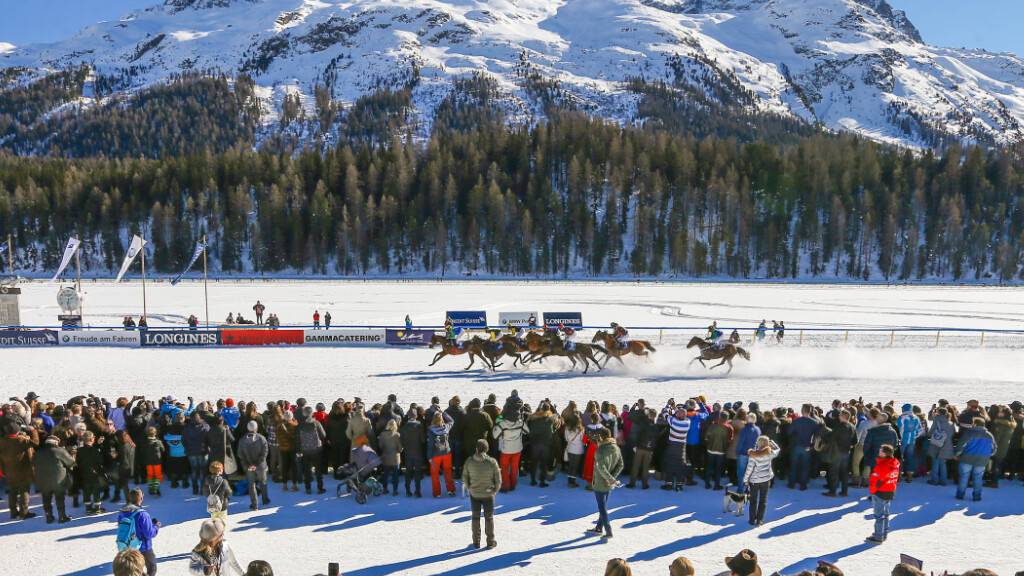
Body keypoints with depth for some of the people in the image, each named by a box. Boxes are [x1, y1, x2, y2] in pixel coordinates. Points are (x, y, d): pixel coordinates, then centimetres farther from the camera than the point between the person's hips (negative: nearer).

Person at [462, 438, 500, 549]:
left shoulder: (469, 461, -13)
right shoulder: (492, 462, -18)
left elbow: (465, 478, -4)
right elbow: (498, 480, -12)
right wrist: (494, 491, 6)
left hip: (474, 494, 1)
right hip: (488, 494, -1)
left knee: (475, 517, 16)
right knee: (489, 518, 13)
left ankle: (476, 542, 24)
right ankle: (490, 541, 21)